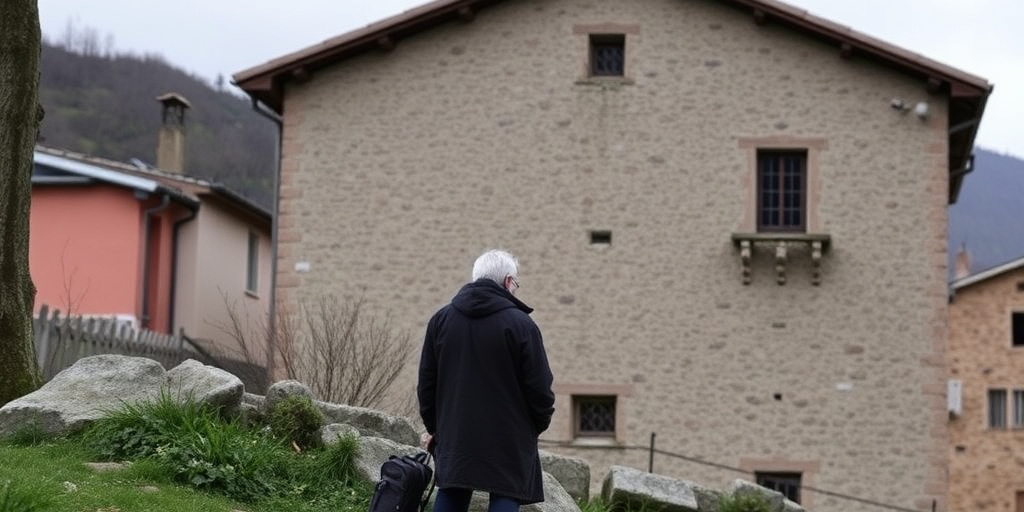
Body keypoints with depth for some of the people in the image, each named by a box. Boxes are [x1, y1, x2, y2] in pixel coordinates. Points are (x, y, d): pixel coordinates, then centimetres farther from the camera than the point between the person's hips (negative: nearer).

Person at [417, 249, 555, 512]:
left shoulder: (441, 320, 6)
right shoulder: (520, 324, -9)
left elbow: (426, 383, 11)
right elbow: (539, 386, -7)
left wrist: (434, 426, 21)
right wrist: (540, 423, 11)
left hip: (453, 435, 4)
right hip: (508, 439, -4)